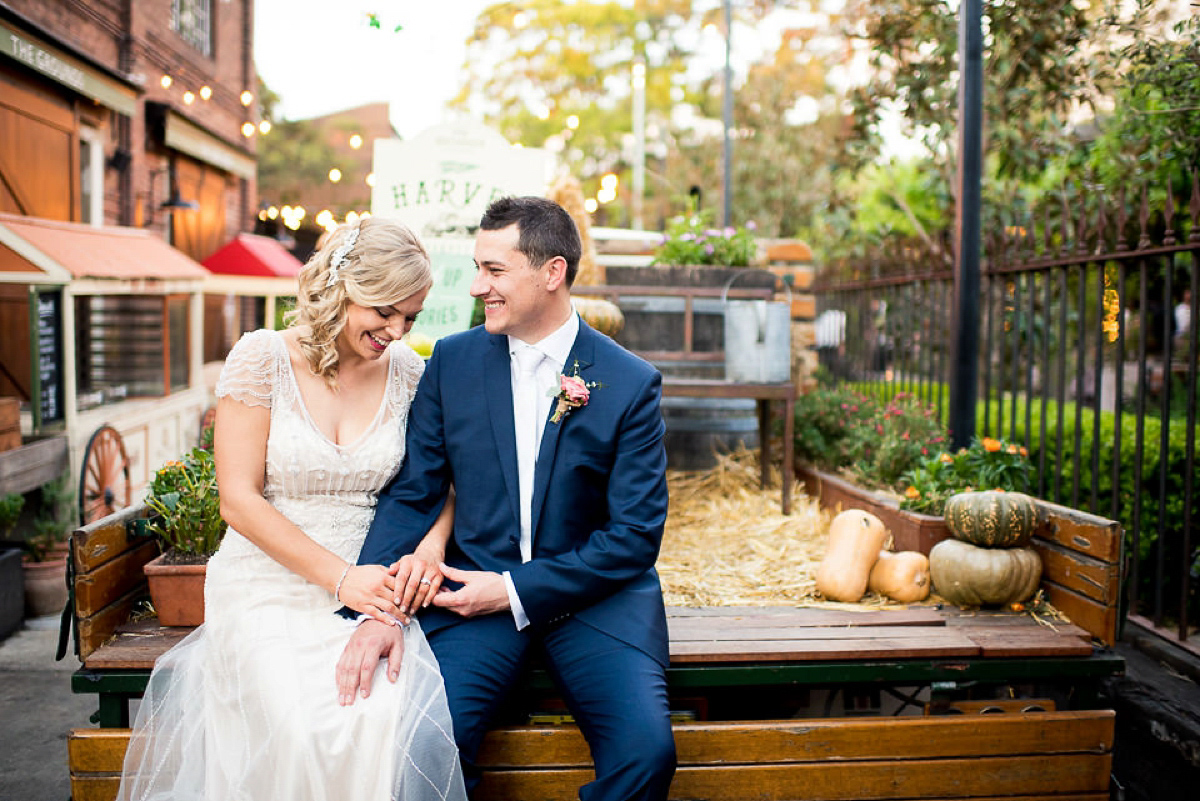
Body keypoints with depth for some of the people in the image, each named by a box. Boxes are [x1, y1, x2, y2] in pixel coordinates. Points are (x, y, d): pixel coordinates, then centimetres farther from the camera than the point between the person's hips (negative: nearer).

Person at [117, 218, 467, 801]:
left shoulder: (408, 372, 4)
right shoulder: (263, 357, -5)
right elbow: (240, 500, -8)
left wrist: (429, 548, -13)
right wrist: (340, 577, -16)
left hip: (367, 585, 2)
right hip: (270, 586, -2)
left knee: (402, 721, -27)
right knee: (307, 725, -29)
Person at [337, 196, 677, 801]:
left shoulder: (632, 383, -5)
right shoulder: (452, 361, 3)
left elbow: (635, 535, -6)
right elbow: (410, 494, 2)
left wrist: (516, 591, -12)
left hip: (594, 595, -1)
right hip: (474, 591, 1)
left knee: (646, 750, -24)